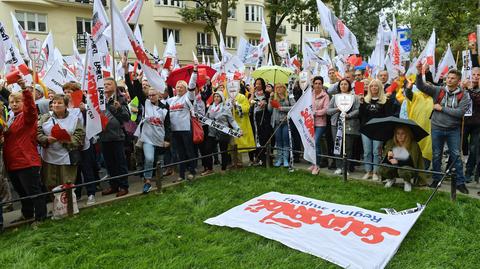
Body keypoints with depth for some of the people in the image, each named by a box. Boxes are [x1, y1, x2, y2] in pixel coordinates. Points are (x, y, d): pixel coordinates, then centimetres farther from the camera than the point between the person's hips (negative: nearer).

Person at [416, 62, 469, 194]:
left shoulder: (463, 96, -3)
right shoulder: (438, 90, -1)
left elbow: (460, 112, -15)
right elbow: (421, 86, -11)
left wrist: (442, 109, -14)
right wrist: (419, 73, -27)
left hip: (453, 130, -1)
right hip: (437, 128, 1)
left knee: (456, 156, 3)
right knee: (436, 155, 10)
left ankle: (460, 182, 14)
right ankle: (436, 179, 23)